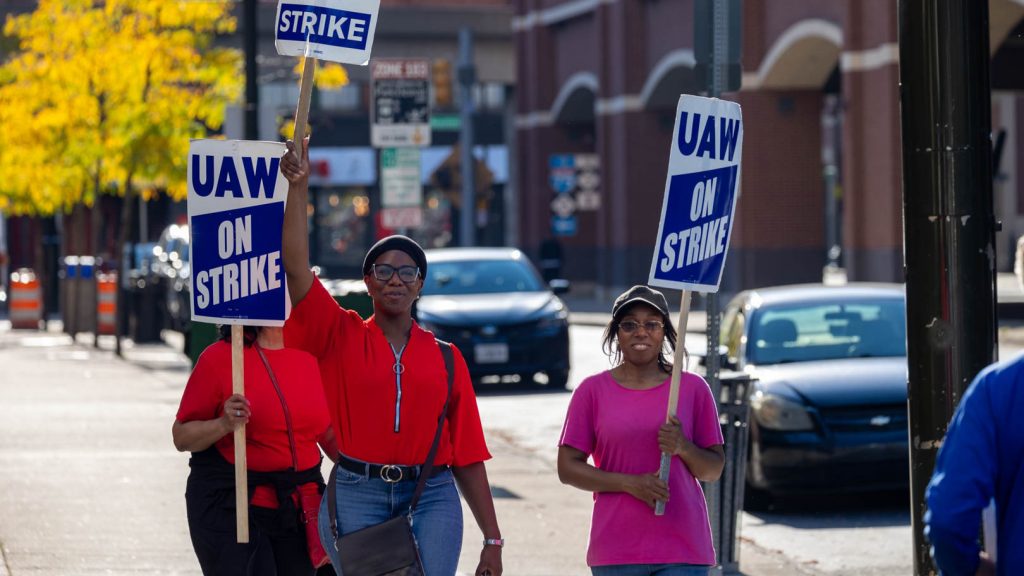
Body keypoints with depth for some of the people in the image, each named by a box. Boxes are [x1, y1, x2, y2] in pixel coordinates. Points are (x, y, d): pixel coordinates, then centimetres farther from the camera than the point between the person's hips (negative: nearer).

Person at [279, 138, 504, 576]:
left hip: (430, 498, 1)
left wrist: (492, 540, 5)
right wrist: (298, 188, -11)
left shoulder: (445, 359, 12)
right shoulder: (342, 336, 9)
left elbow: (468, 454, 9)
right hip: (356, 495, -1)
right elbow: (296, 268, -4)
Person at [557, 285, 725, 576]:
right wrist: (629, 483, -13)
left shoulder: (692, 388, 6)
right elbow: (568, 467, 0)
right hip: (616, 552, 0)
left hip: (682, 551, 0)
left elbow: (714, 469, 9)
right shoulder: (593, 391, 3)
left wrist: (683, 448, -13)